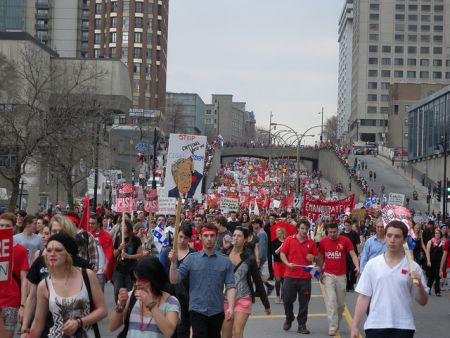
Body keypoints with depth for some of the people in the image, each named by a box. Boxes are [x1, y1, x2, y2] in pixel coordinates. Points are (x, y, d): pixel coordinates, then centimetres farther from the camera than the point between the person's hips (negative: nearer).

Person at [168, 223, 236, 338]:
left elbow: (230, 286, -2)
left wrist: (230, 307, -15)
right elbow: (174, 280, -5)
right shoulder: (191, 258, 0)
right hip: (197, 310, -2)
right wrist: (173, 262, -21)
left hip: (217, 311, 2)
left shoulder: (225, 261, 1)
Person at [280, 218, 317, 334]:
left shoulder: (311, 242, 4)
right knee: (287, 299, 3)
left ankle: (301, 325, 11)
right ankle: (289, 319, 29)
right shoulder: (289, 240, 1)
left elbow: (315, 258, 12)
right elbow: (282, 254, 4)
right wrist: (288, 263, -12)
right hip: (290, 276, 0)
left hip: (305, 277, 1)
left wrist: (313, 258, -11)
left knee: (304, 302, 2)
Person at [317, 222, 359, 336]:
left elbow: (353, 254, -9)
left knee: (340, 302, 11)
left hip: (341, 275, 0)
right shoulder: (323, 242, -1)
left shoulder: (345, 240, -6)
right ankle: (332, 327, -8)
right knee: (331, 300, -9)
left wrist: (357, 266, -26)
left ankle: (337, 322, 32)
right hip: (328, 275, 0)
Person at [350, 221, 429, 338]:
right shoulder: (372, 264, 3)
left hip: (403, 327, 0)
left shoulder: (413, 267, 1)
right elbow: (363, 297, 4)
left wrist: (419, 285, -17)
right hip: (375, 326, 1)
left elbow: (423, 302, 3)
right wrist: (355, 326, 0)